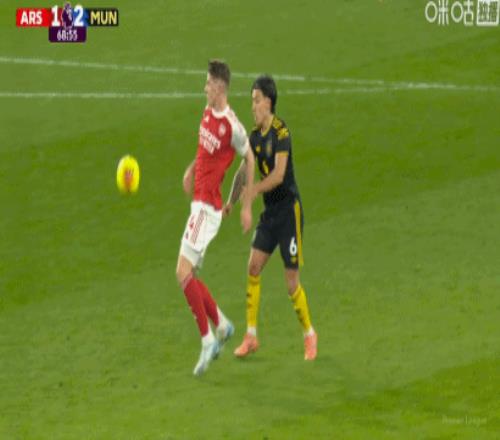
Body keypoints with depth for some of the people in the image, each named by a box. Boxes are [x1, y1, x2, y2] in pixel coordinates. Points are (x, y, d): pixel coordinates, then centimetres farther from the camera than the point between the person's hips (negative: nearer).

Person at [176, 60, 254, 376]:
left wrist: (247, 206, -3)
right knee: (189, 277, 13)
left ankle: (207, 340, -8)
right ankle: (222, 325, 28)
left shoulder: (232, 125, -15)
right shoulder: (208, 112, 9)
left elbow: (249, 159, -5)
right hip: (199, 201, 9)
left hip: (208, 206, -9)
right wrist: (192, 169, 11)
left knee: (184, 273, -15)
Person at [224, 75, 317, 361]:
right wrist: (231, 201, 3)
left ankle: (309, 334, 13)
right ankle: (251, 336, 6)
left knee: (292, 281, -5)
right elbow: (244, 169, 14)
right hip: (270, 211, 7)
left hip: (289, 210, -7)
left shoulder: (281, 132, -17)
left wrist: (255, 190, -40)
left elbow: (279, 174, -27)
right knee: (254, 267, 0)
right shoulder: (256, 135, 7)